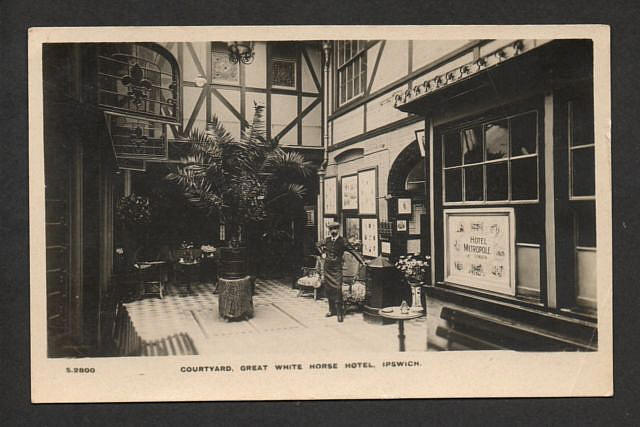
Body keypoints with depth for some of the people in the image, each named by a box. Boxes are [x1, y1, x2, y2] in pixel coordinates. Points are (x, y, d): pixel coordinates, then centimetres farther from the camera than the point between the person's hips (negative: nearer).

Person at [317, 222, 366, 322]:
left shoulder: (342, 241, -6)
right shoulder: (327, 240, 7)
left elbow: (353, 251, -11)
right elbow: (319, 245, 28)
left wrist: (363, 261, -19)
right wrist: (323, 253, 12)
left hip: (337, 269, -5)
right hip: (327, 268, 5)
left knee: (337, 290, -10)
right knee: (328, 289, 10)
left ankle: (340, 312, -2)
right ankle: (332, 310, 25)